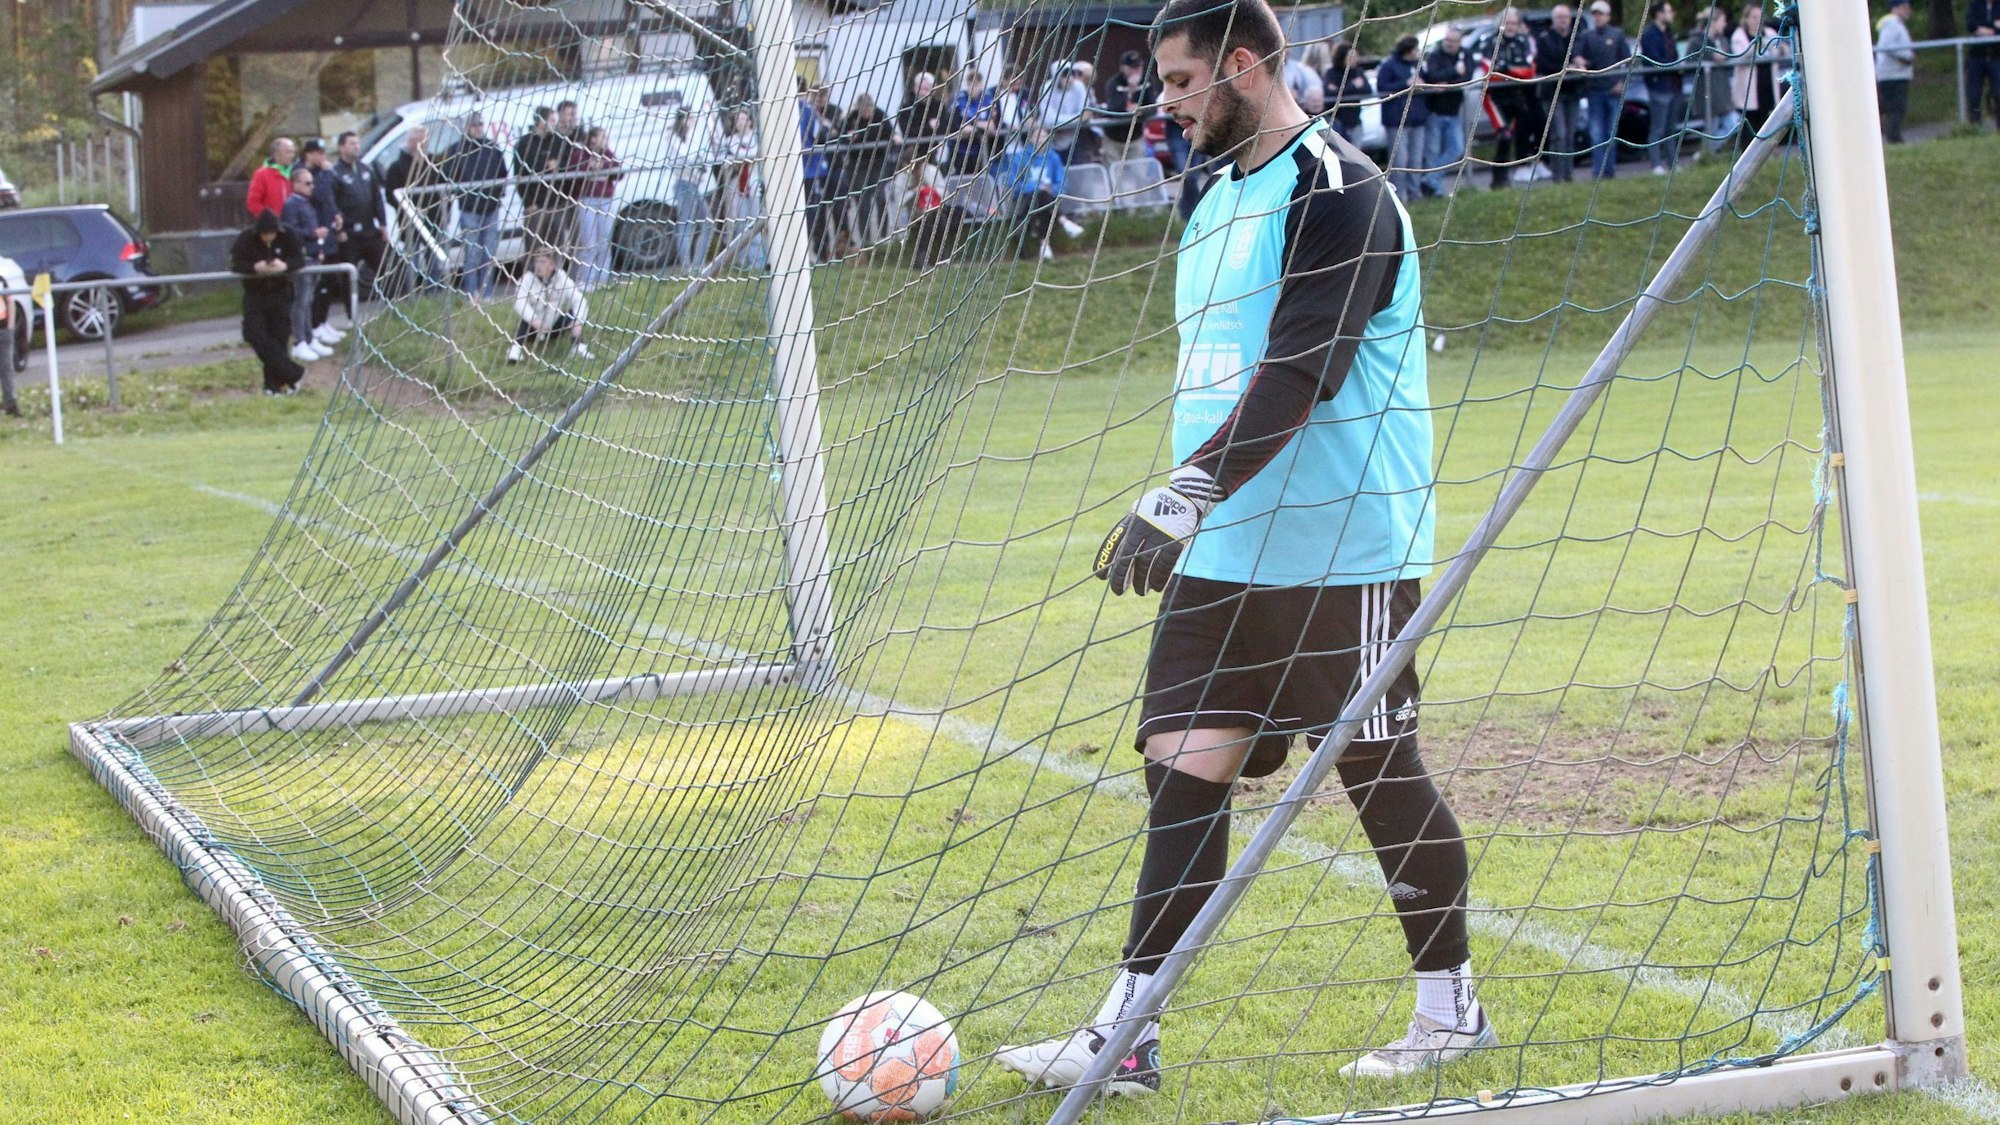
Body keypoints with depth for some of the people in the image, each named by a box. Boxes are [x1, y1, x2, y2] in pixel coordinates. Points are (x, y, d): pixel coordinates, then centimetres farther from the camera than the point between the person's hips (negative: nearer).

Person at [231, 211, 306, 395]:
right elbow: (235, 263, -16)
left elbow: (300, 259, -10)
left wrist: (285, 265, -31)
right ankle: (292, 373, -8)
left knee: (278, 337, 0)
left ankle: (274, 382, 10)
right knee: (255, 334, -12)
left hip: (280, 292, 0)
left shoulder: (288, 236, -11)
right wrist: (255, 267, -34)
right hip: (255, 294, 0)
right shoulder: (246, 238, -15)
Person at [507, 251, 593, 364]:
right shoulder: (527, 280, -13)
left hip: (556, 327, 2)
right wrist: (534, 320, -48)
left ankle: (577, 346, -20)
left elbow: (579, 299, -19)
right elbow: (519, 302, -29)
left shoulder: (562, 279, -8)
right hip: (534, 328, -2)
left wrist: (578, 321, -39)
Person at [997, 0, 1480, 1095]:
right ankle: (1127, 1035, 3)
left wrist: (1179, 500, -30)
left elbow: (1296, 380, -24)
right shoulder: (1221, 197, 16)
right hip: (1224, 552, 8)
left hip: (1340, 552, -8)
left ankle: (1453, 1012, 19)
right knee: (1182, 766, 2)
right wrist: (1180, 511, 22)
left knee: (1379, 774, 2)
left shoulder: (1335, 193, -14)